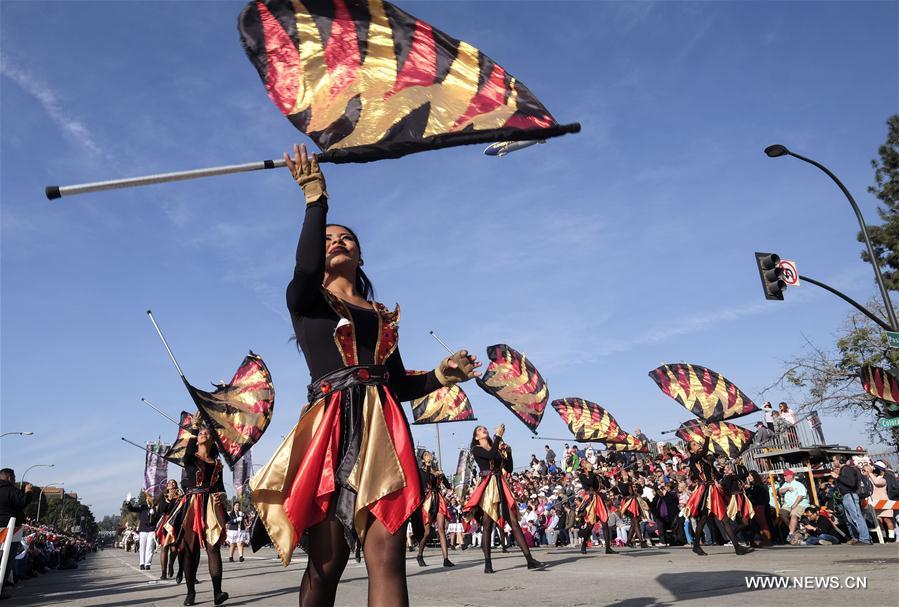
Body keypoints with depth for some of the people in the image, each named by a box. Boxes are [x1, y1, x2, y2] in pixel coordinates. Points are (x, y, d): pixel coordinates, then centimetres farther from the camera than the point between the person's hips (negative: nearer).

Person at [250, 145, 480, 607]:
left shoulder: (383, 316, 22)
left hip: (382, 430, 3)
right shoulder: (305, 300, 11)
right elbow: (306, 267, -14)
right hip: (330, 428, -3)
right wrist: (315, 198, -8)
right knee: (327, 563, -1)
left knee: (387, 558, -7)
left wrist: (441, 375, 2)